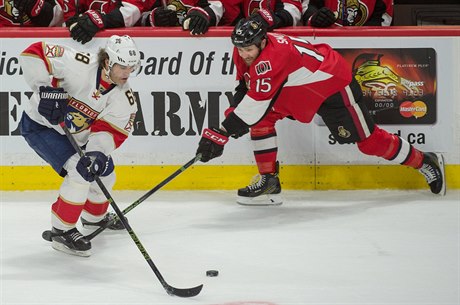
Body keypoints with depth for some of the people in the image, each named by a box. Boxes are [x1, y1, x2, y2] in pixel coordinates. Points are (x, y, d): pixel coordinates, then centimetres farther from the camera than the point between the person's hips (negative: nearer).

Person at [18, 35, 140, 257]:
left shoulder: (124, 98, -13)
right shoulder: (80, 65, -31)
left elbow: (110, 130, -19)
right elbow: (34, 54, -31)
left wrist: (97, 153, -38)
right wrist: (46, 88, -38)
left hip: (75, 136, 7)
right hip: (40, 125, -7)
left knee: (104, 173, 16)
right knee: (80, 172, -23)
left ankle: (94, 216, 47)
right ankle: (62, 231, -11)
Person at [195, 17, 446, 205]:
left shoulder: (271, 56, -38)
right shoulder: (244, 52, -11)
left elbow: (256, 103, -43)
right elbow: (246, 87, 5)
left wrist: (223, 132, -44)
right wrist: (232, 114, -12)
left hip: (335, 84, -9)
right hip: (296, 92, 9)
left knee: (368, 140, 0)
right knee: (261, 119, -8)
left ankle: (425, 162, 20)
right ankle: (268, 181, 0)